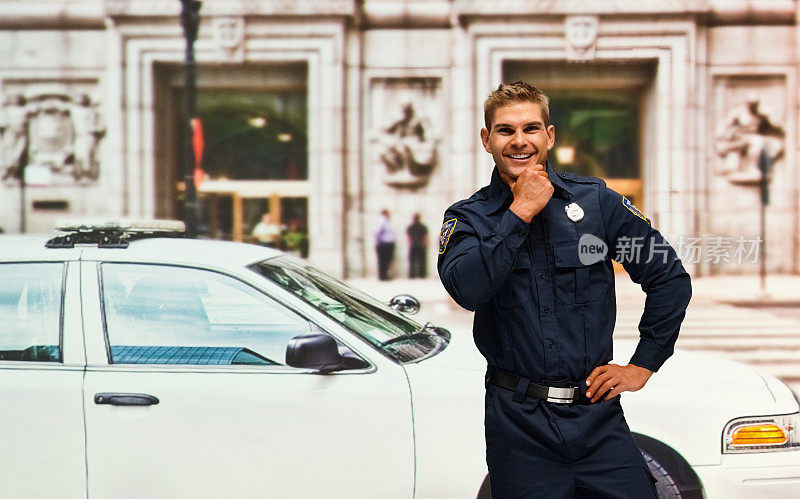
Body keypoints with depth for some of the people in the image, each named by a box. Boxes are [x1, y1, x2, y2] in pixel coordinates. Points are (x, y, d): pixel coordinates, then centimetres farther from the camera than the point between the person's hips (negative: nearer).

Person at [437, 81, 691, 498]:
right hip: (518, 422, -1)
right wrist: (521, 212, -15)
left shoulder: (594, 200, 4)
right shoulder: (468, 218, 2)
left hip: (598, 417, 1)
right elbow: (467, 289, -19)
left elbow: (671, 279, 9)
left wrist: (642, 366, 4)